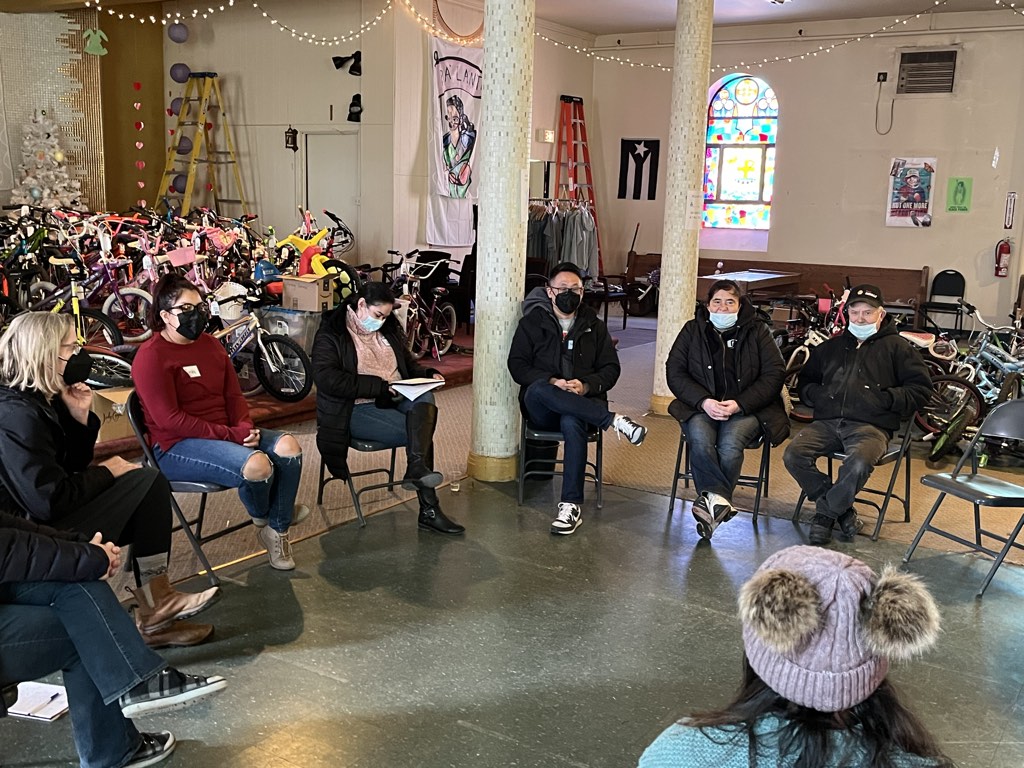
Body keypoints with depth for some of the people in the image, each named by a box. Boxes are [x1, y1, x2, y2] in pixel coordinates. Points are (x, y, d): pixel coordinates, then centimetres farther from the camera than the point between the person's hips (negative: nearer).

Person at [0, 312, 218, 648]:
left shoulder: (40, 399, 8)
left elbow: (70, 467, 12)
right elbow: (50, 502, -27)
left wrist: (80, 418, -3)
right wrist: (106, 472, -12)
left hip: (47, 522, 10)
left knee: (151, 487, 7)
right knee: (146, 481, -13)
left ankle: (156, 608, 3)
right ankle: (154, 603, 0)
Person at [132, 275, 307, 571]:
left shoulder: (210, 344, 11)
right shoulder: (151, 357, -13)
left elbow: (234, 394, 13)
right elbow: (170, 419, -20)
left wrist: (245, 427, -9)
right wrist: (230, 435, -22)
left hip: (228, 433, 8)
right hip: (175, 446, -8)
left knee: (289, 447, -14)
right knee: (257, 465, -30)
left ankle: (277, 530, -2)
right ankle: (262, 519, 5)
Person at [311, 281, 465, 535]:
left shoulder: (390, 330, 18)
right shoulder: (331, 335, -3)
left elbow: (409, 364, 31)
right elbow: (327, 379, -18)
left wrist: (428, 374, 6)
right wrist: (380, 386, -21)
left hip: (397, 400, 6)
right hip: (359, 409, -6)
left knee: (425, 398, -30)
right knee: (419, 433, -27)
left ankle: (417, 469, -44)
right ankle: (429, 509, -27)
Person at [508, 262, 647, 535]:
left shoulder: (594, 326, 16)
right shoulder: (532, 322, 10)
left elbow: (610, 368, 11)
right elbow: (517, 364, 1)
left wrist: (587, 385, -11)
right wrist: (551, 382, -16)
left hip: (583, 403, 0)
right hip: (542, 409, 0)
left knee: (572, 423, -37)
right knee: (537, 390, -37)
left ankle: (571, 505, -34)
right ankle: (615, 421, -35)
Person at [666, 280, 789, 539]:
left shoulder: (757, 331, 6)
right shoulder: (692, 330, 10)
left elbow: (774, 374, 1)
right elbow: (674, 372, 4)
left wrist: (739, 404, -13)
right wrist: (704, 401, -12)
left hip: (746, 408, -1)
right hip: (701, 406, 1)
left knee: (730, 444, -32)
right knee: (700, 439, -32)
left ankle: (710, 501, -29)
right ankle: (719, 500, -36)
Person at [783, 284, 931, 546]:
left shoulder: (895, 347, 15)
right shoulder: (831, 347, 26)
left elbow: (920, 388, 9)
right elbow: (805, 382, 32)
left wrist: (886, 399, -6)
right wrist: (816, 395, 8)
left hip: (871, 426, -4)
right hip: (827, 421, 4)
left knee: (858, 464, -37)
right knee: (793, 455, -23)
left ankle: (826, 512, -10)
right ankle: (841, 509, -6)